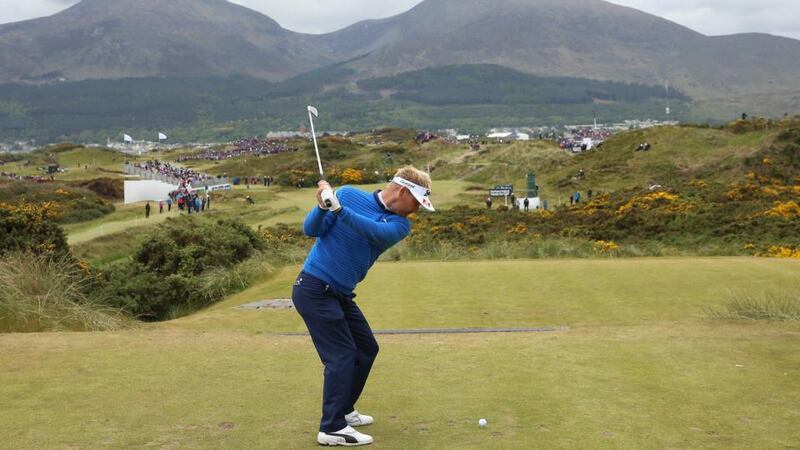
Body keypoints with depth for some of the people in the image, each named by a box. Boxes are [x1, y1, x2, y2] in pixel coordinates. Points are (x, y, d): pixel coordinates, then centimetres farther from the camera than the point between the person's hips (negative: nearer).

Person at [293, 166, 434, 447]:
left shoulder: (400, 225, 1)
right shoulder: (349, 195, -7)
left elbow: (375, 231, -22)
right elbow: (311, 229, -8)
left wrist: (339, 209, -35)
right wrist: (322, 206, -28)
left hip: (341, 294, 7)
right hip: (314, 288, -7)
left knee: (366, 349, 12)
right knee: (342, 354, -10)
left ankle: (343, 410, 28)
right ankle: (332, 428, -4)